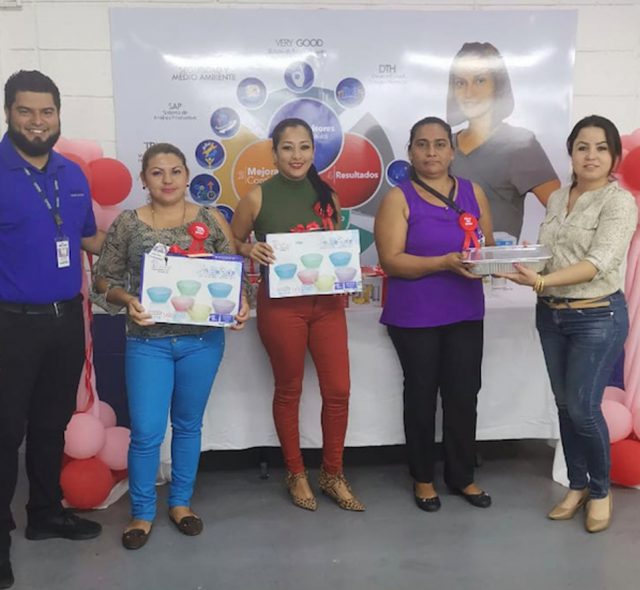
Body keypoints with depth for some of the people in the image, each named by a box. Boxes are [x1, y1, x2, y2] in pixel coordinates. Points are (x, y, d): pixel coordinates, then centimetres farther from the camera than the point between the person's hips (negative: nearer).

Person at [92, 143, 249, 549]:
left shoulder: (211, 220, 1)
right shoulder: (127, 224, 0)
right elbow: (104, 279, 2)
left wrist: (241, 303, -17)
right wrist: (128, 300, -18)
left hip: (203, 339, 1)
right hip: (148, 341, -1)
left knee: (189, 425, 14)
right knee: (146, 432, 0)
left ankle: (181, 502, 33)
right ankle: (142, 512, 22)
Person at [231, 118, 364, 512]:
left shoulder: (327, 194, 6)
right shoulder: (258, 198, -5)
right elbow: (232, 243, 4)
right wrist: (251, 250, -16)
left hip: (327, 301, 4)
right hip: (280, 304, -3)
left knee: (338, 390, 4)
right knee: (289, 390, 9)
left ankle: (333, 475, 24)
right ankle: (296, 474, 28)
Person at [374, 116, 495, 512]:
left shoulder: (474, 193, 7)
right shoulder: (399, 198, -6)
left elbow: (488, 247, 10)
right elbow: (391, 261, -14)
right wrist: (445, 262, -24)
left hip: (466, 313, 4)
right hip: (415, 317, -3)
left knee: (464, 395, 9)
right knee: (422, 395, 8)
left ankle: (462, 475, 27)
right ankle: (423, 478, 25)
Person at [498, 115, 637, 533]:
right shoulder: (557, 198, 9)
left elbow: (599, 263, -21)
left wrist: (541, 281, -32)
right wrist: (524, 264, -10)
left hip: (597, 317, -6)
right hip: (551, 315, 6)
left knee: (584, 407, -3)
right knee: (565, 405, 12)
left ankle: (601, 489, 22)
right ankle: (577, 485, 29)